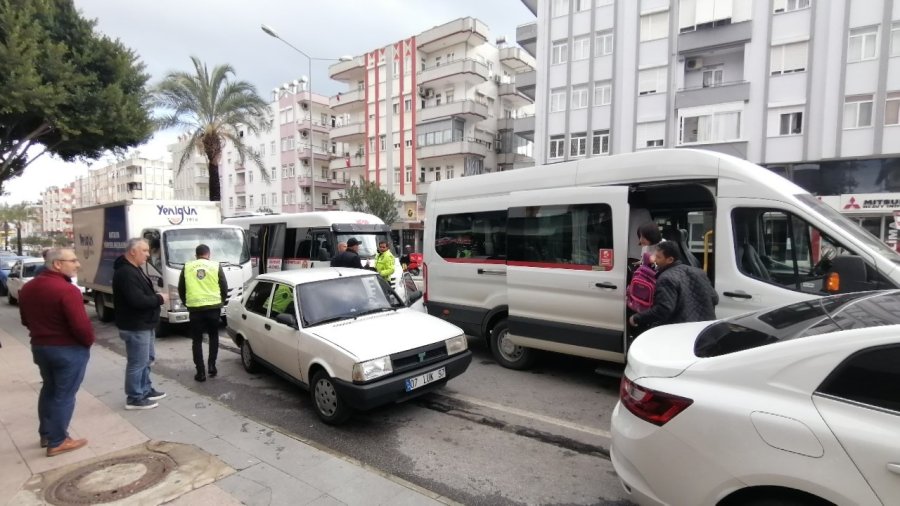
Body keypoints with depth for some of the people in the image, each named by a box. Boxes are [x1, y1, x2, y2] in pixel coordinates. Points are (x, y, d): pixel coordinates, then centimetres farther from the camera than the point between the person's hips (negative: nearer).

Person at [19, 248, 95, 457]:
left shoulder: (28, 288, 5)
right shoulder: (67, 290, -25)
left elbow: (26, 320, 16)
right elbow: (81, 325, -26)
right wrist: (89, 341, -8)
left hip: (39, 346, 9)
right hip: (68, 350, -8)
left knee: (49, 389, 23)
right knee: (64, 395, 3)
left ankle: (46, 434, 33)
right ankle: (57, 442, 12)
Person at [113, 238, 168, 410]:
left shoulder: (134, 269, 13)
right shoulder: (126, 273, -22)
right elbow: (137, 300, -30)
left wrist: (156, 296, 3)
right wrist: (160, 299, -16)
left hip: (144, 324, 11)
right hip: (135, 327, -11)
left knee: (147, 358, 20)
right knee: (138, 362, -1)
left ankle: (146, 390, 32)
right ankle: (134, 398, 11)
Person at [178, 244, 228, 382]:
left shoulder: (187, 267, 7)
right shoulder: (216, 266, 3)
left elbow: (181, 289, 11)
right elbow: (224, 287, 4)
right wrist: (221, 302, 19)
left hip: (195, 308, 0)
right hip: (213, 307, 0)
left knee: (197, 340, 8)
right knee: (213, 336, 19)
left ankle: (200, 372, 8)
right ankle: (211, 366, 12)